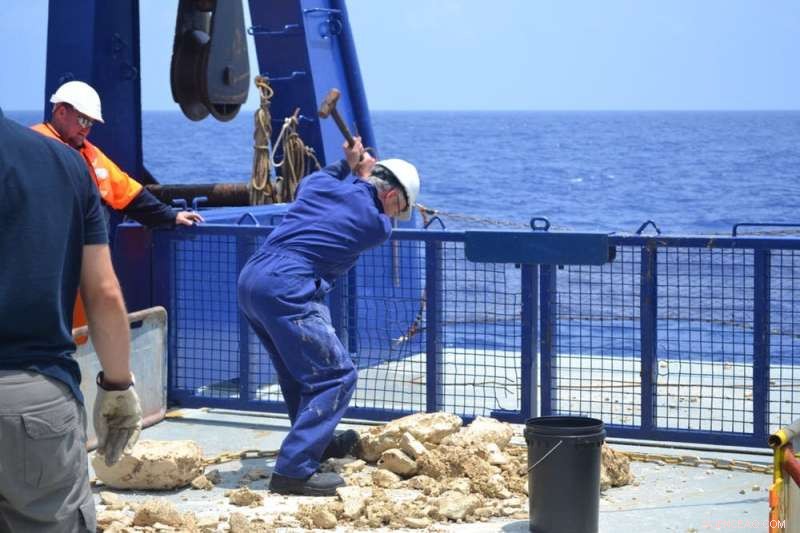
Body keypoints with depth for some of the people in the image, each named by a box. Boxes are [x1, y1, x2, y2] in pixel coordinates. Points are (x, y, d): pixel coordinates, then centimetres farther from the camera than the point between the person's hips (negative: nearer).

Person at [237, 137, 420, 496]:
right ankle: (293, 470, -11)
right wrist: (362, 179, 27)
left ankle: (318, 443, 43)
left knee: (299, 371, 26)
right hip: (287, 291, -8)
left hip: (250, 280, 8)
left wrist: (347, 166, 32)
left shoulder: (320, 184, 15)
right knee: (336, 376, -4)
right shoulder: (377, 224, 0)